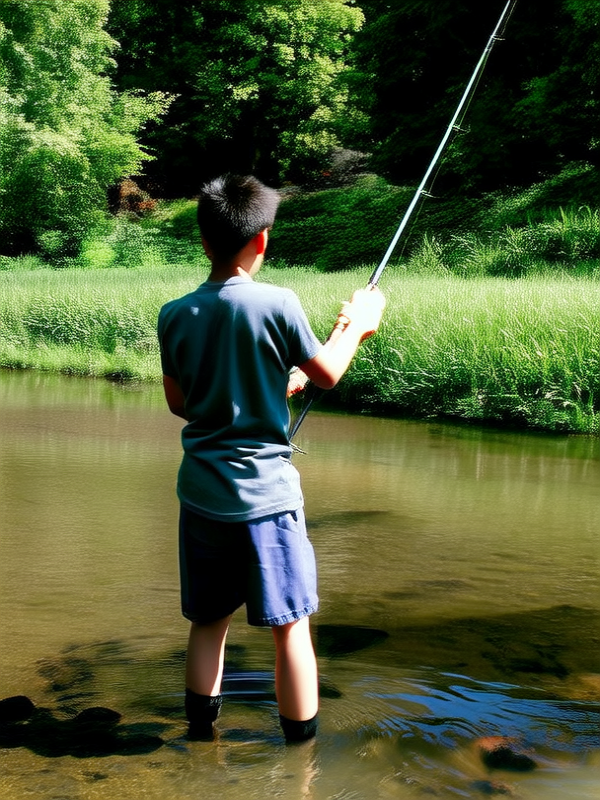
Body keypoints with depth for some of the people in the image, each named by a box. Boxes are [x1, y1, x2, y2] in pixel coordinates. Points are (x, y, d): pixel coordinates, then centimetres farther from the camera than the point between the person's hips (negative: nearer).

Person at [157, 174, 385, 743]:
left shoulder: (174, 316, 0)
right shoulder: (277, 304, -13)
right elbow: (327, 375, 0)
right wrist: (356, 326, 17)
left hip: (201, 493, 5)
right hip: (266, 492, -4)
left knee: (207, 622, 16)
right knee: (290, 627, 6)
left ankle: (200, 741, 25)